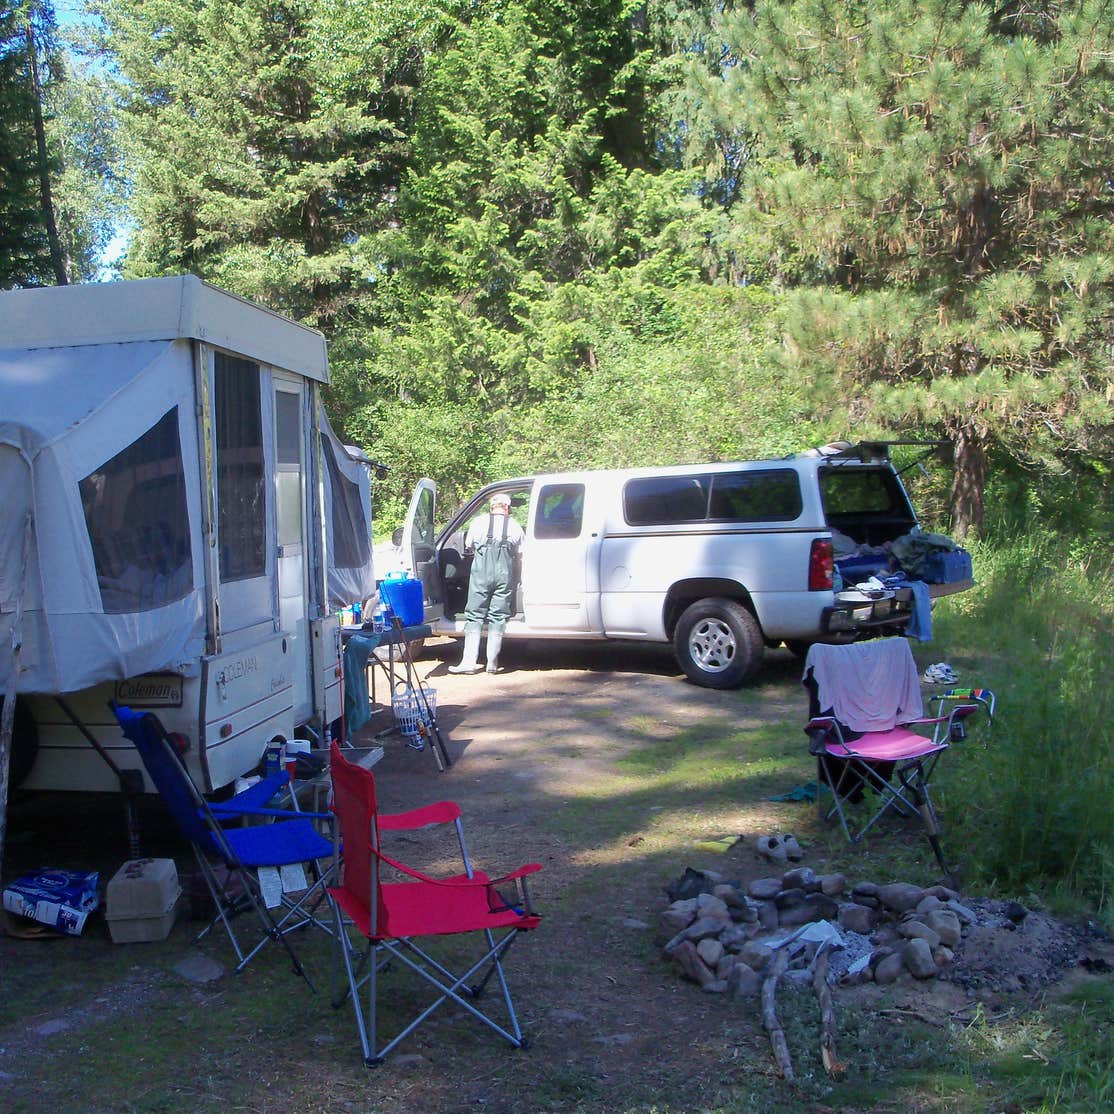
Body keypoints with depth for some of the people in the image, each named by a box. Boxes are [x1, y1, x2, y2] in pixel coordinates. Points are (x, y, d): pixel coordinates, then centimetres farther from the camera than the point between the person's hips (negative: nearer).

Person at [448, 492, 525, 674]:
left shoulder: (479, 522, 8)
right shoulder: (515, 526, 10)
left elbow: (468, 548, 17)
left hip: (481, 572, -1)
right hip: (504, 575, 1)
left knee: (474, 616, 4)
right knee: (498, 617, 5)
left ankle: (469, 661, -1)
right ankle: (492, 663, 5)